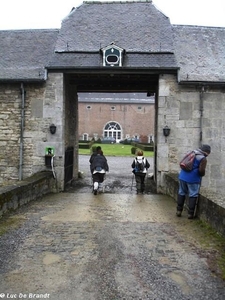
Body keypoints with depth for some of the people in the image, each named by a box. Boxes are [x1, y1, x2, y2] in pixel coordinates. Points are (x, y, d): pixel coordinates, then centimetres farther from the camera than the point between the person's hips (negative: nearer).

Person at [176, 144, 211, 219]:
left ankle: (179, 211, 21)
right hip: (193, 179, -6)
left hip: (182, 176, 6)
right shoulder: (203, 159, -9)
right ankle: (190, 213, 11)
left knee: (181, 193, 15)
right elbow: (201, 170, -18)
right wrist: (202, 174, 3)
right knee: (193, 196, 6)